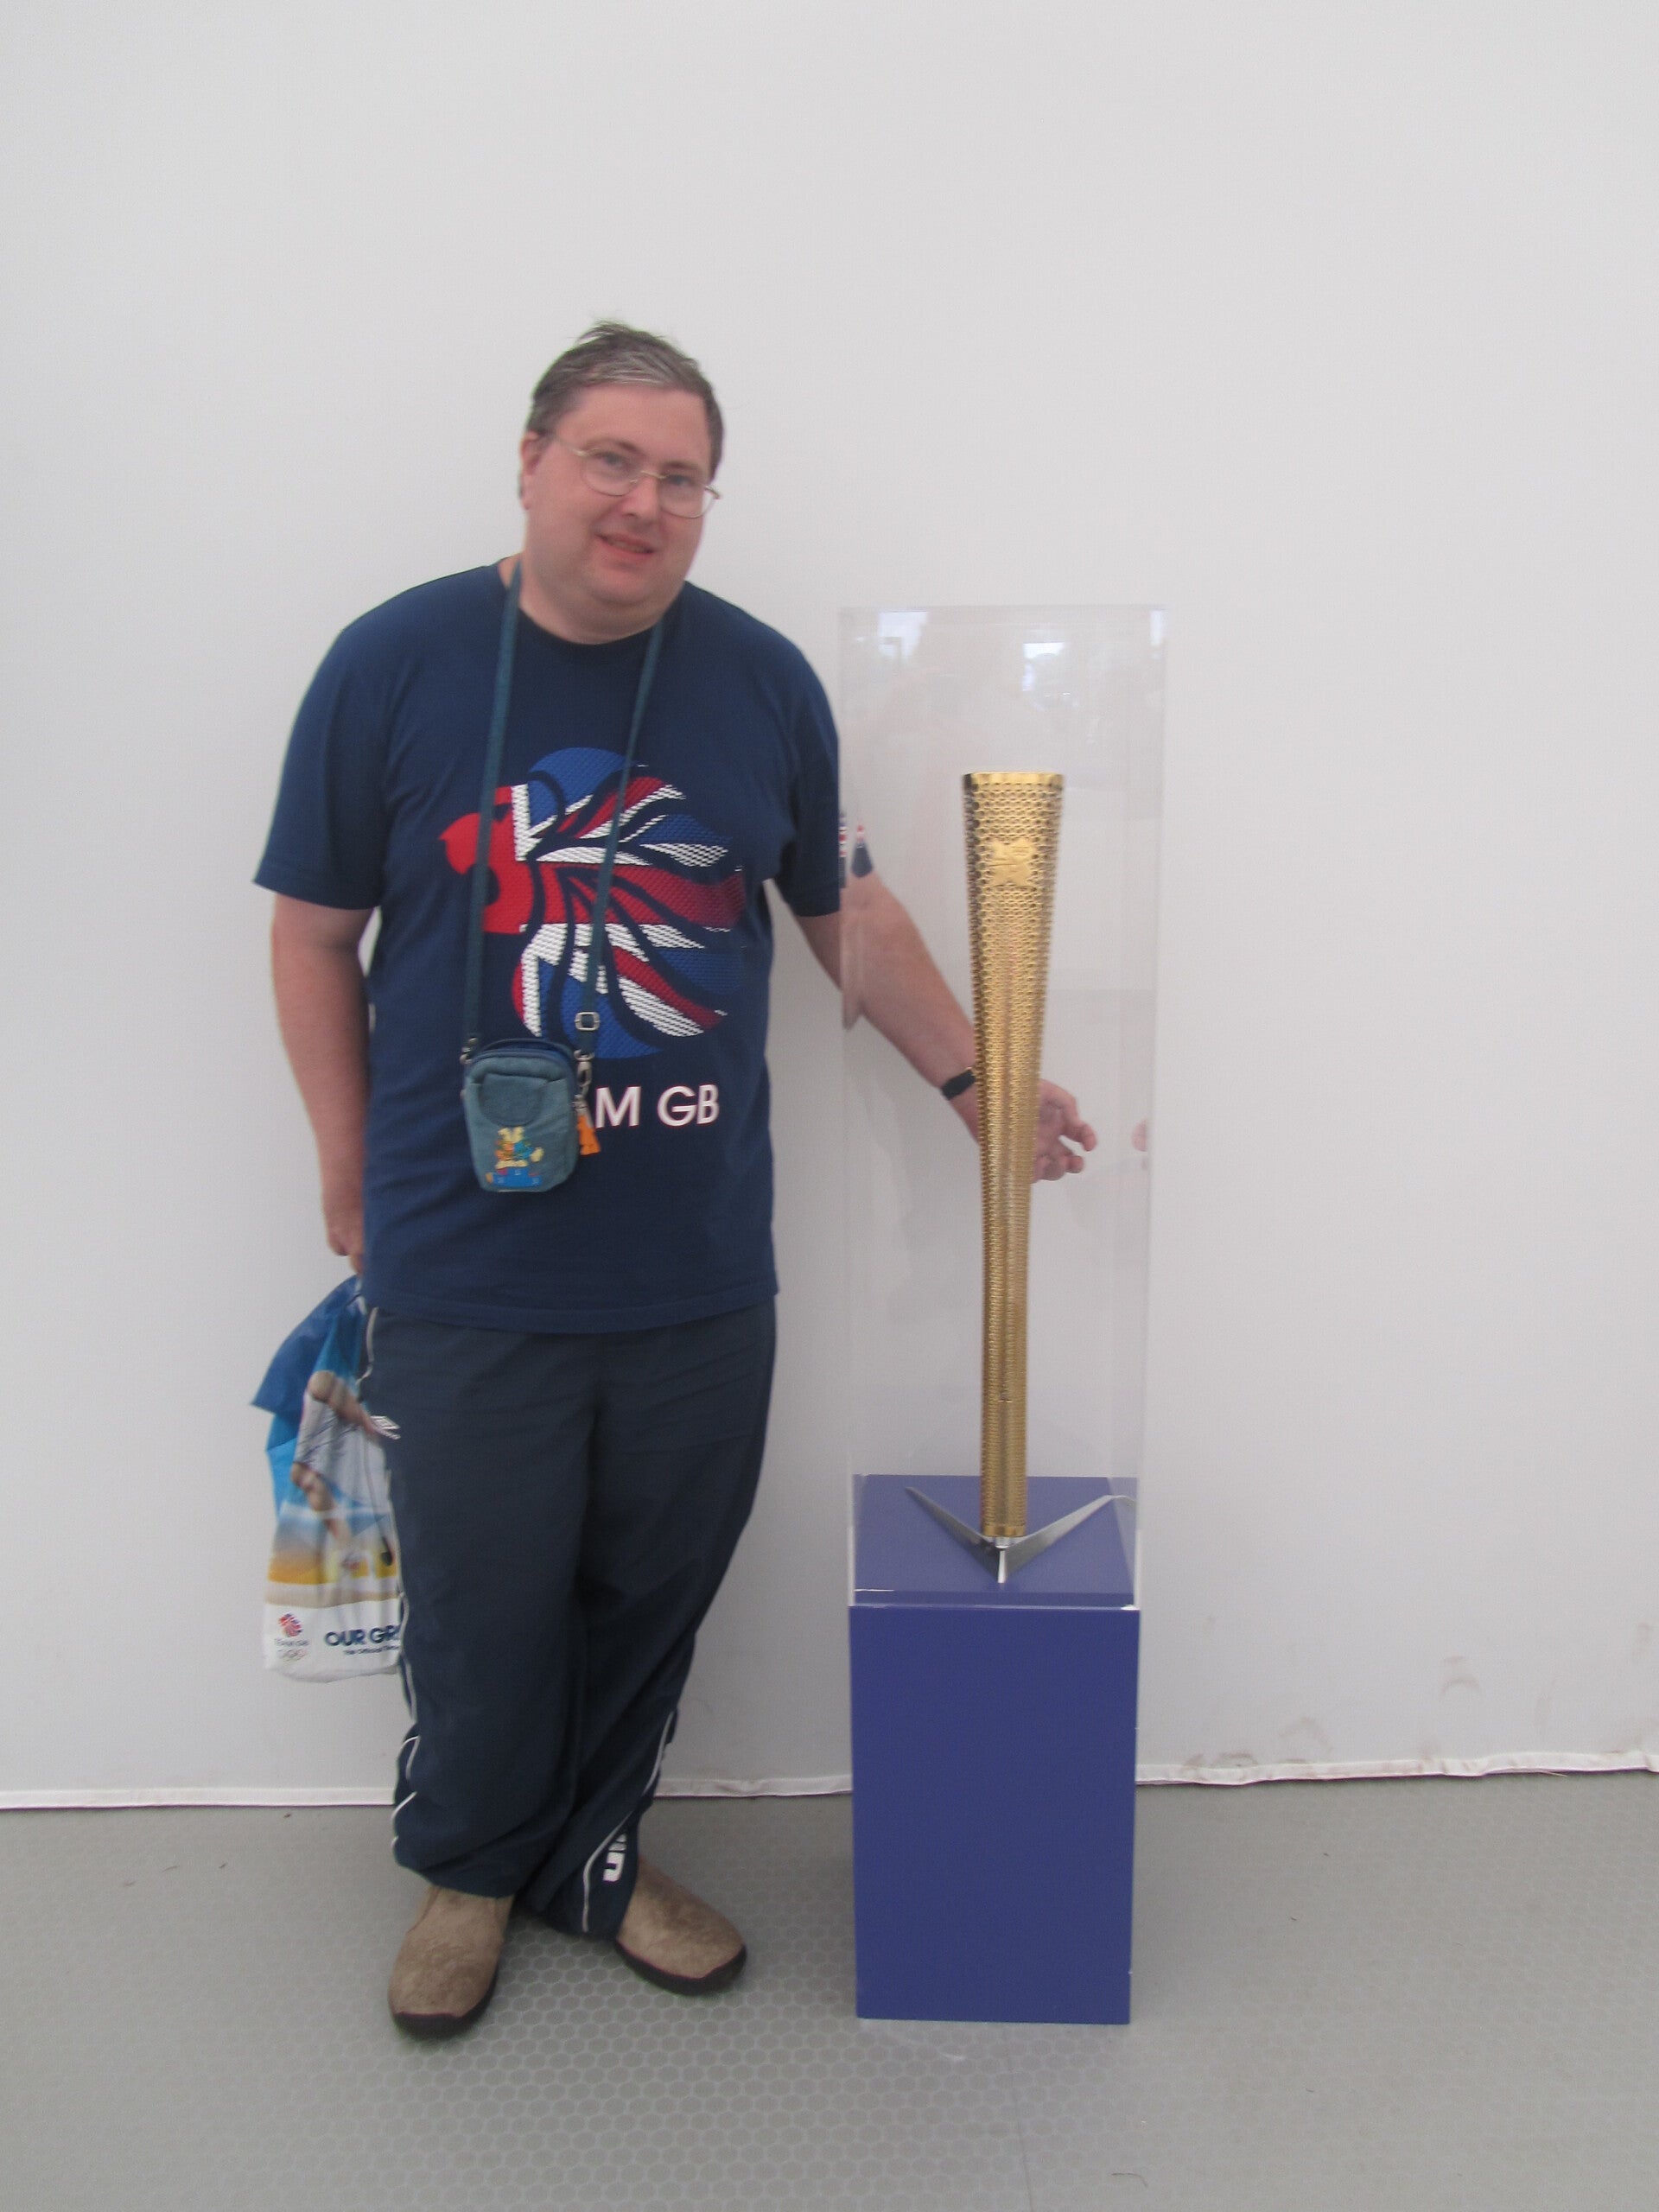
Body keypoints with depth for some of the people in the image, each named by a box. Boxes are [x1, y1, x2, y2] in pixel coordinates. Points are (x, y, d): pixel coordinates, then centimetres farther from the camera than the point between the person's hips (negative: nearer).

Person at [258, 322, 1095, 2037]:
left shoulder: (763, 681, 2)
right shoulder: (394, 664, -4)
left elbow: (843, 907, 13)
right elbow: (314, 935, 2)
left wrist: (972, 1079, 12)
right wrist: (352, 1179, 3)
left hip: (699, 1266, 2)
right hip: (467, 1266, -2)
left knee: (653, 1592, 16)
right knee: (480, 1606, 12)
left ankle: (599, 1855, 41)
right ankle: (469, 1868, 40)